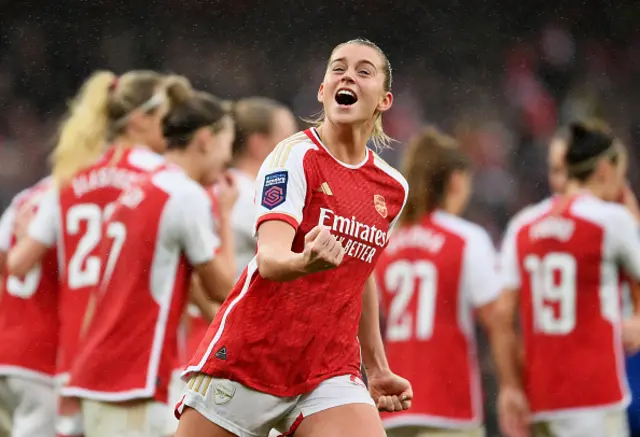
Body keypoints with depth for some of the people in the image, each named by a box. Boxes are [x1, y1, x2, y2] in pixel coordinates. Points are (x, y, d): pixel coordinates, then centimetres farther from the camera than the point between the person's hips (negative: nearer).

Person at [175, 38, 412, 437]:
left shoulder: (393, 187, 8)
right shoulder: (296, 156, -9)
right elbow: (270, 258, -24)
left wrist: (378, 367, 26)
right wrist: (306, 262, -46)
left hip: (329, 373, 4)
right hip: (246, 356, -4)